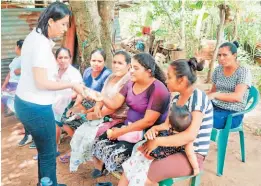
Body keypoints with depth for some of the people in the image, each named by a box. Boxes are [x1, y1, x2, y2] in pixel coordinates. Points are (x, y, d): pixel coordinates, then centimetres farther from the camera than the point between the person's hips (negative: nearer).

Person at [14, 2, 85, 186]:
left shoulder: (34, 36, 8)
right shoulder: (42, 44, -22)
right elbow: (41, 83, -23)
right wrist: (72, 85, -16)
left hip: (24, 102, 10)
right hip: (36, 108, -10)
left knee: (45, 149, 24)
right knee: (48, 153, 8)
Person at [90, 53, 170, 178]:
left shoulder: (158, 89, -20)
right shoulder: (131, 83, 5)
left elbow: (148, 121, -23)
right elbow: (115, 103, 2)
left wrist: (122, 132, -19)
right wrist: (102, 98, -20)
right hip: (128, 125, 8)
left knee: (116, 155, -26)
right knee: (97, 142, -4)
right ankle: (99, 170, 22)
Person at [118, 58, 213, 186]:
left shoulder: (198, 97, -18)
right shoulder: (176, 98, 8)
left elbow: (190, 135, -27)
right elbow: (167, 124, 10)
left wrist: (157, 141, -24)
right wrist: (154, 129, -13)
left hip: (193, 155, -8)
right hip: (175, 148, 8)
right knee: (134, 163, -4)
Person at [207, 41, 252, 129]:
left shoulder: (243, 72, -11)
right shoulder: (218, 70, 6)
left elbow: (238, 97, -23)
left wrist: (215, 95, -34)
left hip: (232, 113, -5)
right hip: (215, 106, 6)